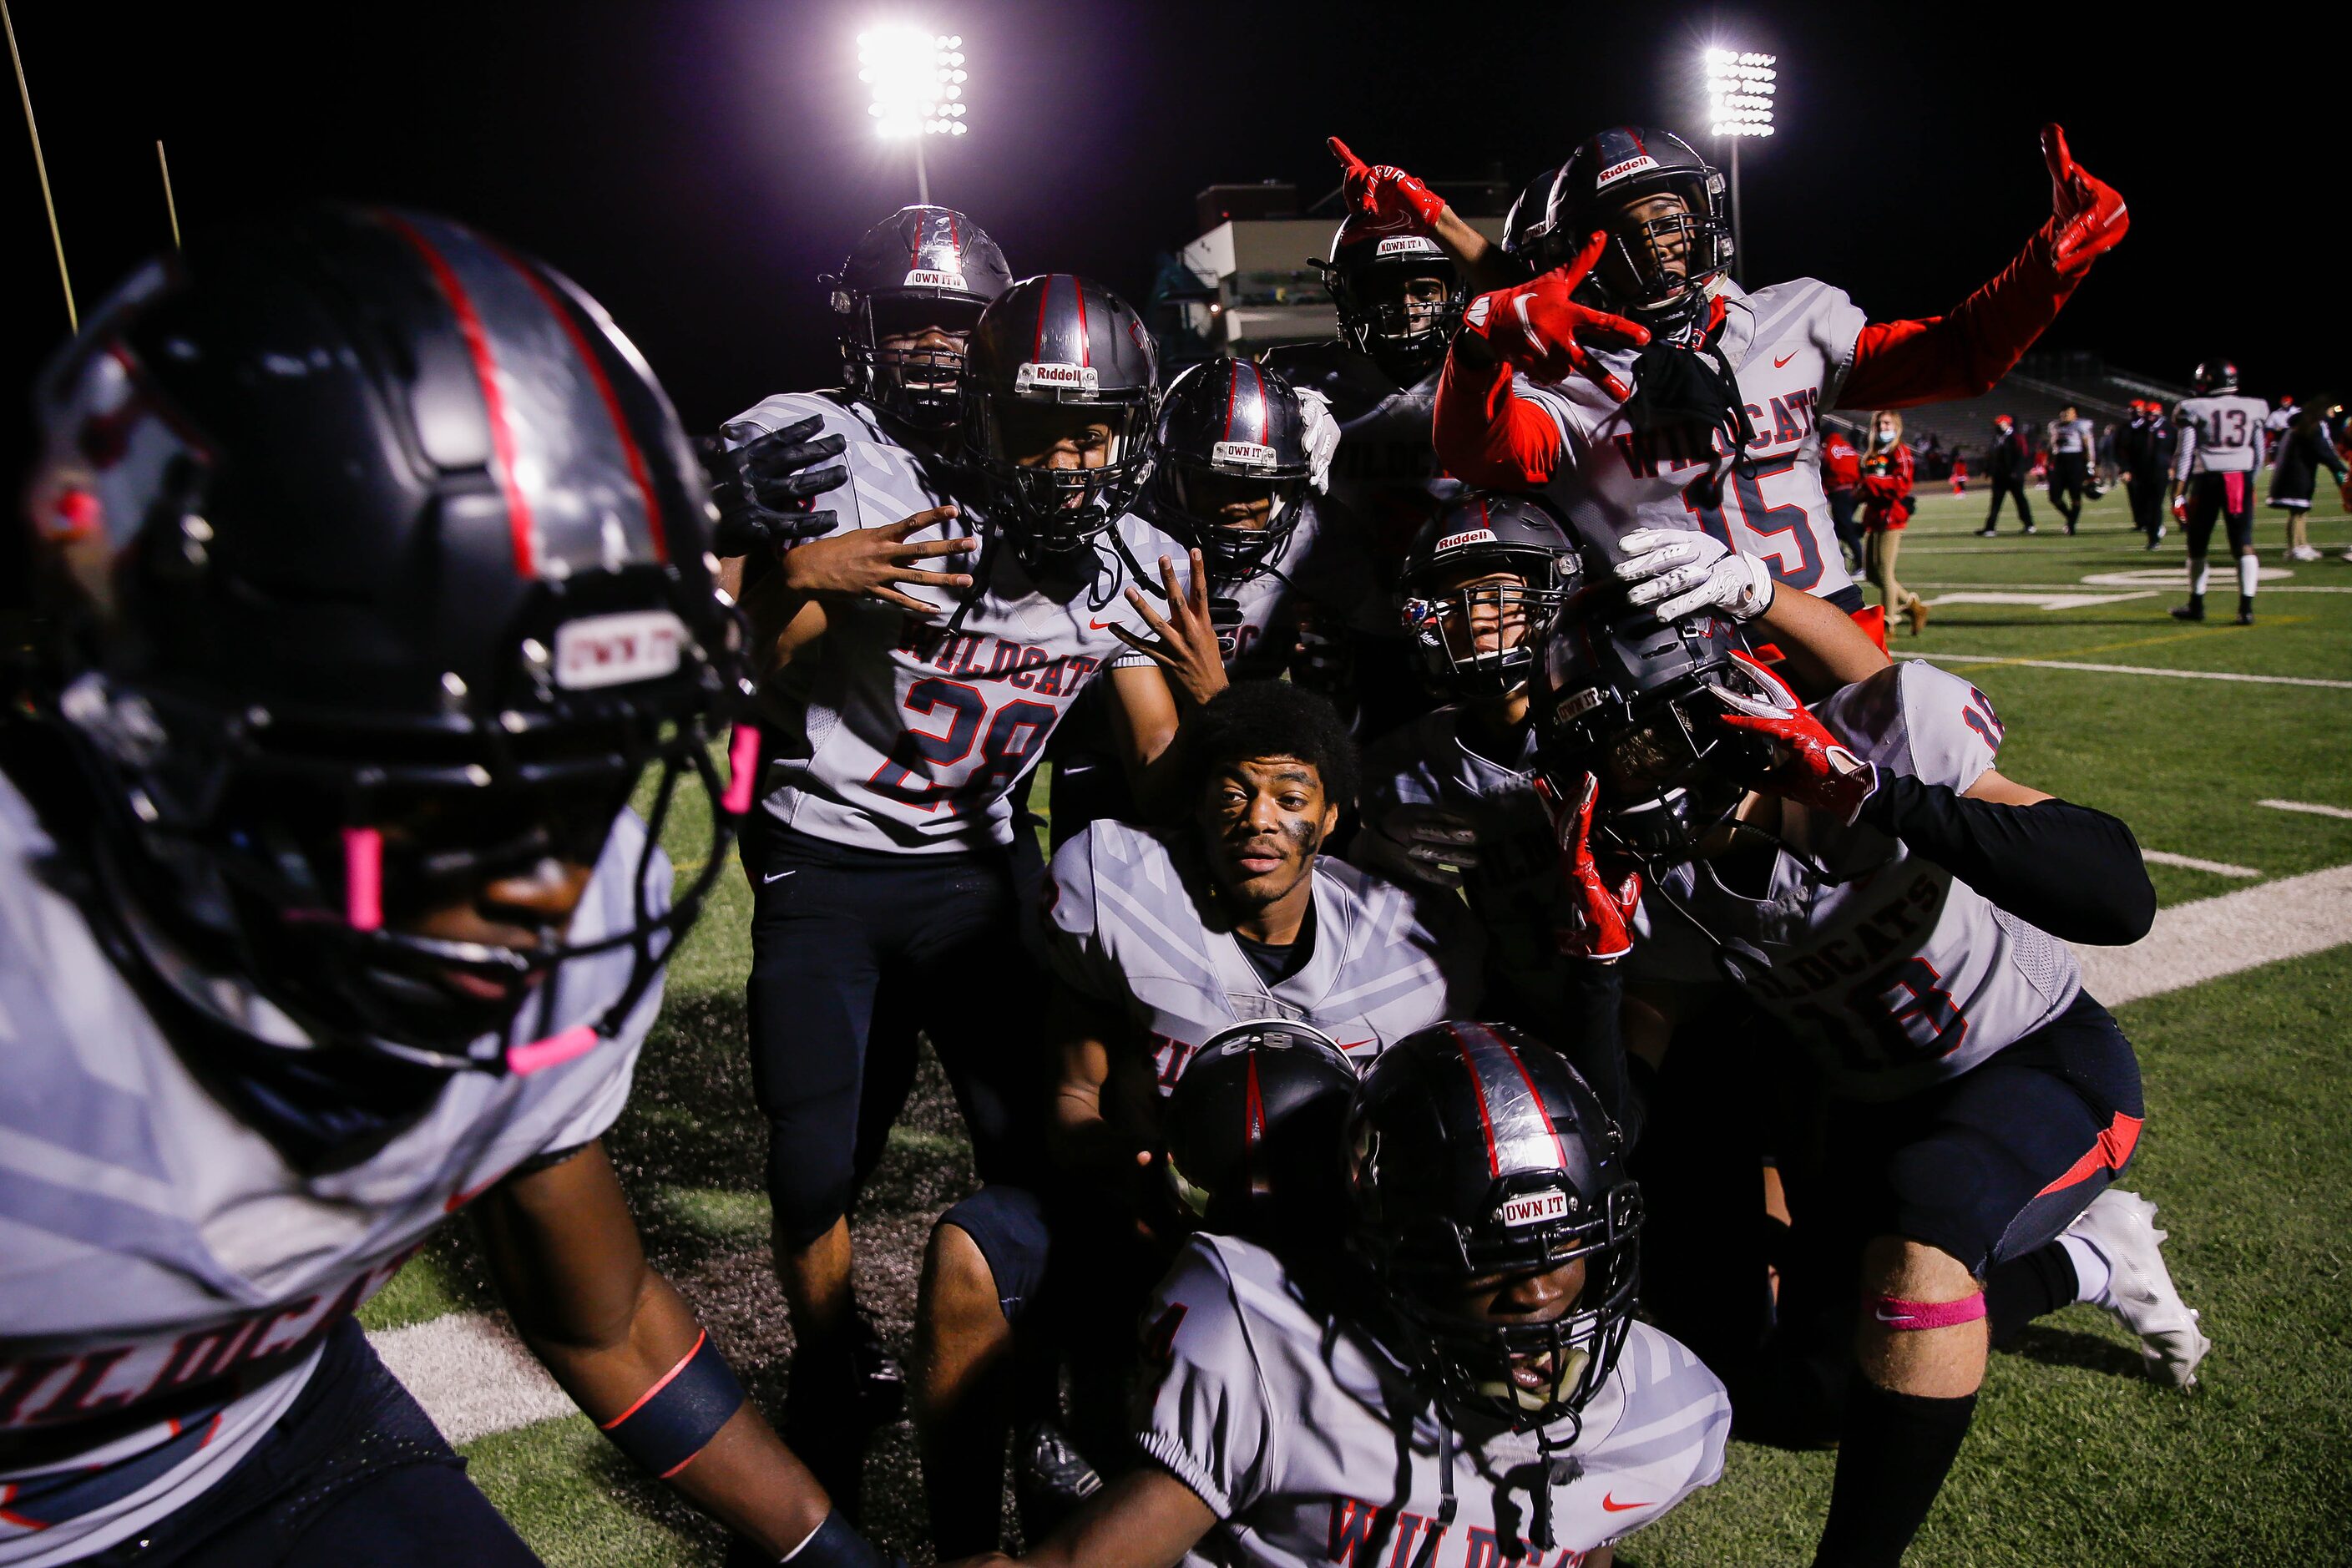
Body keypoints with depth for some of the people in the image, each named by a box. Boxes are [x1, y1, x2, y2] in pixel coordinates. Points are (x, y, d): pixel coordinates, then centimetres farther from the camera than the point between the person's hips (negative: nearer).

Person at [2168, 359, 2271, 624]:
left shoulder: (2194, 409, -3)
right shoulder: (2253, 409, 9)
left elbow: (2184, 455, -7)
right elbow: (2259, 455, 14)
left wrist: (2178, 495, -7)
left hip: (2207, 481, -3)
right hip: (2241, 480, 3)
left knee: (2198, 545, 11)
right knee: (2244, 545, 2)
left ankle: (2196, 605, 19)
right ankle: (2246, 607, -5)